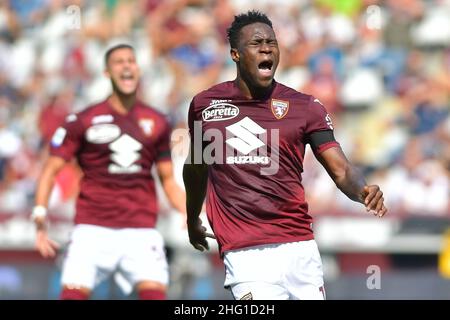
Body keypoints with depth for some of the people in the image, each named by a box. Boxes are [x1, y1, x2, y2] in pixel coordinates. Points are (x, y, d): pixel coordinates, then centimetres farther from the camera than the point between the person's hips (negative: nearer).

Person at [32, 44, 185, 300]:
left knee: (155, 294, -15)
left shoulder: (157, 123, 12)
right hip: (93, 228, -2)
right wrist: (40, 212, -12)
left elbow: (168, 180, 18)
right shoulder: (83, 121, 3)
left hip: (141, 231, 2)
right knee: (74, 293, -12)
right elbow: (52, 169, 3)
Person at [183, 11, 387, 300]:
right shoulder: (204, 105, 7)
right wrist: (192, 220, 36)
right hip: (244, 252, -2)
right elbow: (197, 166, 24)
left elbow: (340, 169, -2)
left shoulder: (305, 107, 5)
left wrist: (362, 190, -24)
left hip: (301, 248, 2)